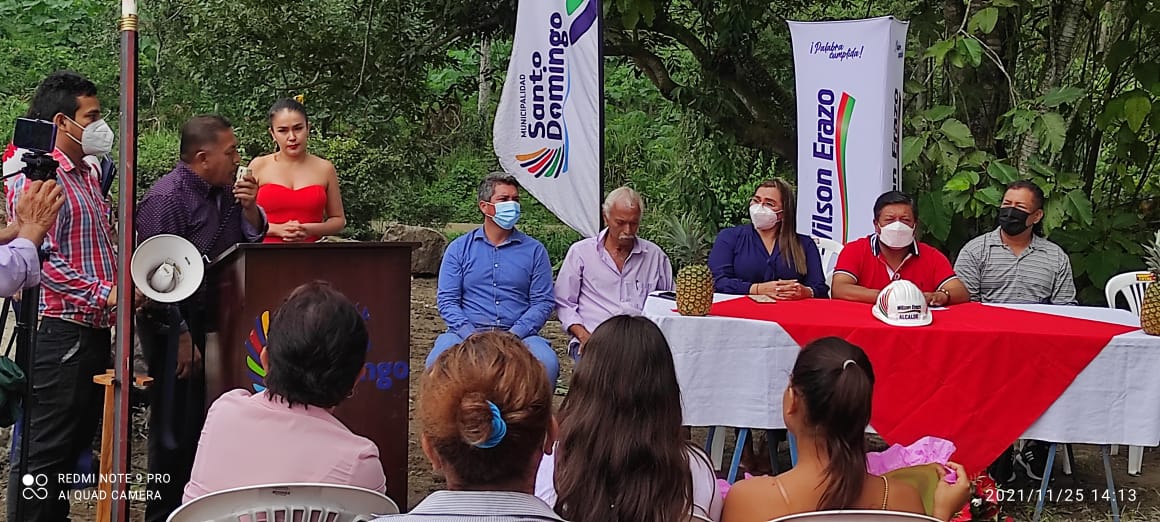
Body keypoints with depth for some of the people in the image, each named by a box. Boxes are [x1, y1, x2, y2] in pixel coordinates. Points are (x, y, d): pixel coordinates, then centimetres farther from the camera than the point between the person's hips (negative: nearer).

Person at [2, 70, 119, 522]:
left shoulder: (88, 171, 16)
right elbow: (42, 258, -20)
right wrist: (104, 293, -22)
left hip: (96, 328, 9)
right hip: (59, 328, -9)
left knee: (79, 440, 14)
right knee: (46, 446, -4)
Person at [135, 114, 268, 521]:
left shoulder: (224, 190, 8)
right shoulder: (168, 197, -17)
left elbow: (253, 239, 14)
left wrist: (249, 207, -7)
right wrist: (181, 337, -19)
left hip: (210, 320, 8)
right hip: (175, 325, -8)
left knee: (201, 420, 14)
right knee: (175, 427, -2)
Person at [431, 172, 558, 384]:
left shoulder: (534, 250, 12)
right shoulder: (459, 248, 12)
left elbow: (543, 302, 6)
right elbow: (447, 300, 5)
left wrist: (513, 335, -11)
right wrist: (472, 335, -13)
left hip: (518, 334, 0)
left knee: (547, 363, -32)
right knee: (439, 363, -33)